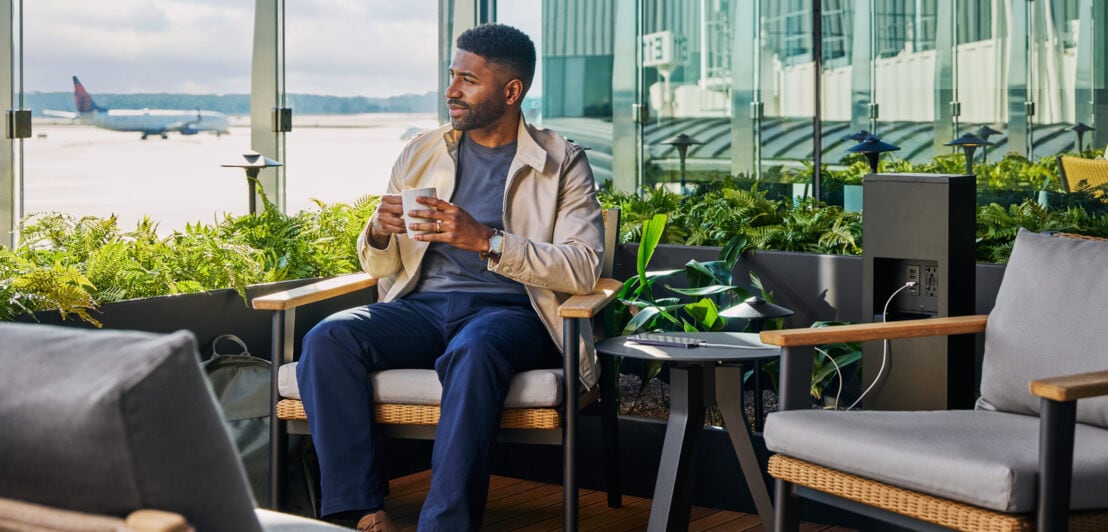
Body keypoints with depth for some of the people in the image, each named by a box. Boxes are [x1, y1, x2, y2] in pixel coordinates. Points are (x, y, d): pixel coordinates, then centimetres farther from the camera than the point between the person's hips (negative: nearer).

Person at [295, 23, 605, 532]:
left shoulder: (561, 163, 6)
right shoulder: (419, 154, 18)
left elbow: (583, 268, -8)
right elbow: (379, 267, 21)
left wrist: (486, 240, -19)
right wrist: (378, 232, -5)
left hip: (509, 311, -4)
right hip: (422, 306, 4)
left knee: (472, 354, -40)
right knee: (327, 340, -26)